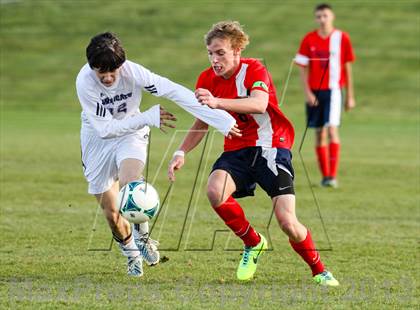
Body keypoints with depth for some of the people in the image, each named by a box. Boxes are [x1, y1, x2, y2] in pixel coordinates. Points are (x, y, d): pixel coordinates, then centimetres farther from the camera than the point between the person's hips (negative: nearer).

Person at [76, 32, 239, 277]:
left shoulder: (132, 72, -26)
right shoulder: (85, 81, -28)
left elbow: (175, 92, -28)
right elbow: (105, 128, -26)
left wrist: (221, 119, -32)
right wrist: (148, 118, -28)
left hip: (131, 134, 0)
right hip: (97, 139, 0)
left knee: (128, 183, -31)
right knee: (111, 213, 2)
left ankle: (143, 236, -5)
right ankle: (132, 255, 32)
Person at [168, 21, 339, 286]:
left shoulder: (254, 70, -14)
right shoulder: (207, 80, 3)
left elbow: (259, 104, -36)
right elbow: (202, 124, 16)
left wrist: (217, 102, -49)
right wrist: (182, 152, 0)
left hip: (270, 147, -4)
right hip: (237, 150, 4)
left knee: (287, 222, -17)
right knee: (215, 191, -29)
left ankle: (320, 271, 11)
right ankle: (253, 244, -4)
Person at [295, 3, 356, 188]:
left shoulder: (342, 38, 1)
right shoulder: (309, 39, 3)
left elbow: (347, 68, 7)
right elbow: (303, 68, 4)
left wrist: (350, 96, 8)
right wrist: (307, 92, -7)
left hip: (333, 90, -2)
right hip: (314, 91, 2)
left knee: (332, 129, -16)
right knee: (319, 133, 6)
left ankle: (333, 176, -17)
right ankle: (325, 176, 15)